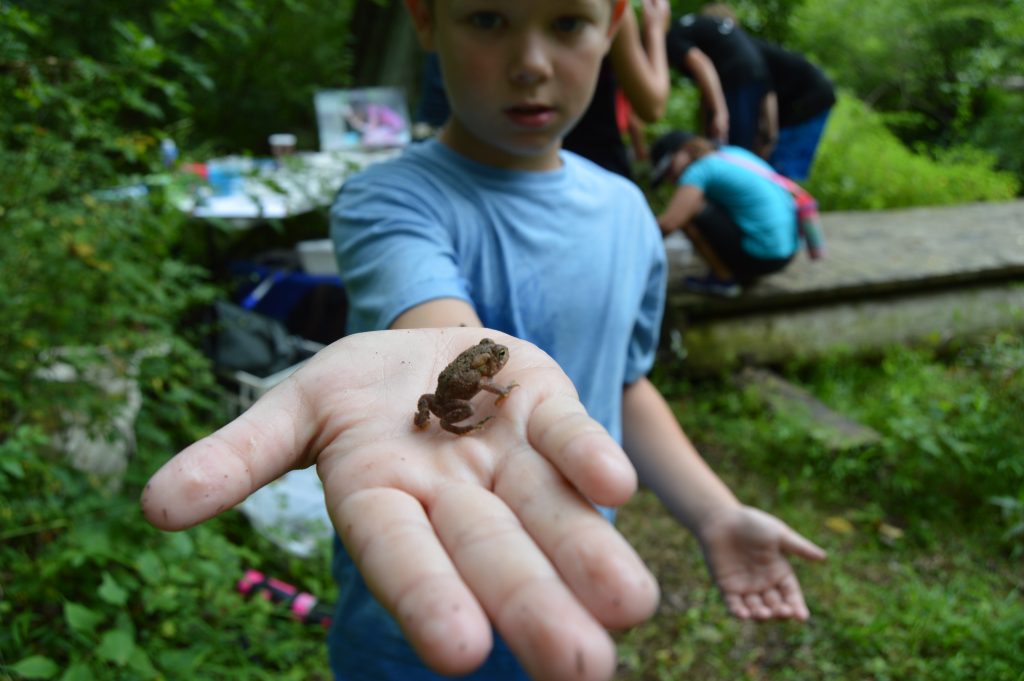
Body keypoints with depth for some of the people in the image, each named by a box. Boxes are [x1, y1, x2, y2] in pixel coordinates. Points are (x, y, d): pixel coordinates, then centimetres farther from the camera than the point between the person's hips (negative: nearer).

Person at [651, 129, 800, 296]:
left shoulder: (699, 171, -12)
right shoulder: (733, 153, 13)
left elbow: (667, 223, -21)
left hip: (761, 256, -9)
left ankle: (724, 278, -2)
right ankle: (744, 273, 14)